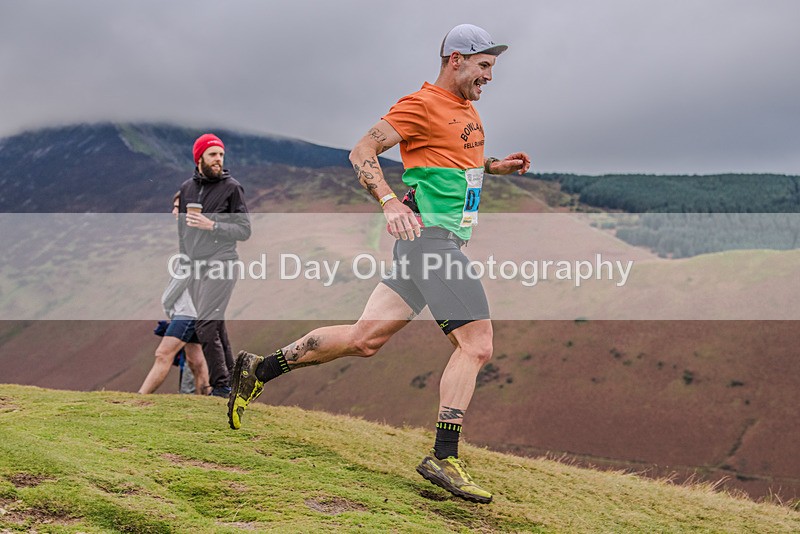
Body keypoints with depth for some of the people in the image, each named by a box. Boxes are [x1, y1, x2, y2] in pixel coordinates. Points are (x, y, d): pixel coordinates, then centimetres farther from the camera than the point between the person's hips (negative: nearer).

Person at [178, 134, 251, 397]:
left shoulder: (232, 187, -2)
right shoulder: (187, 188, 14)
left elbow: (244, 231, -4)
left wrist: (212, 225, -16)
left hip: (220, 265, -6)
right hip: (195, 266, 6)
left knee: (206, 325, -15)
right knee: (215, 326, 9)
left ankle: (221, 384, -11)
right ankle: (230, 379, 16)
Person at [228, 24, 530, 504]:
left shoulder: (468, 110, 21)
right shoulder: (422, 105, -8)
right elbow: (362, 152, -12)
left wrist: (496, 166, 20)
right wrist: (391, 202, -26)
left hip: (448, 242, 9)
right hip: (431, 235, -9)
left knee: (365, 339, 7)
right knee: (476, 344, -13)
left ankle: (260, 369, 17)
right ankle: (443, 460, -10)